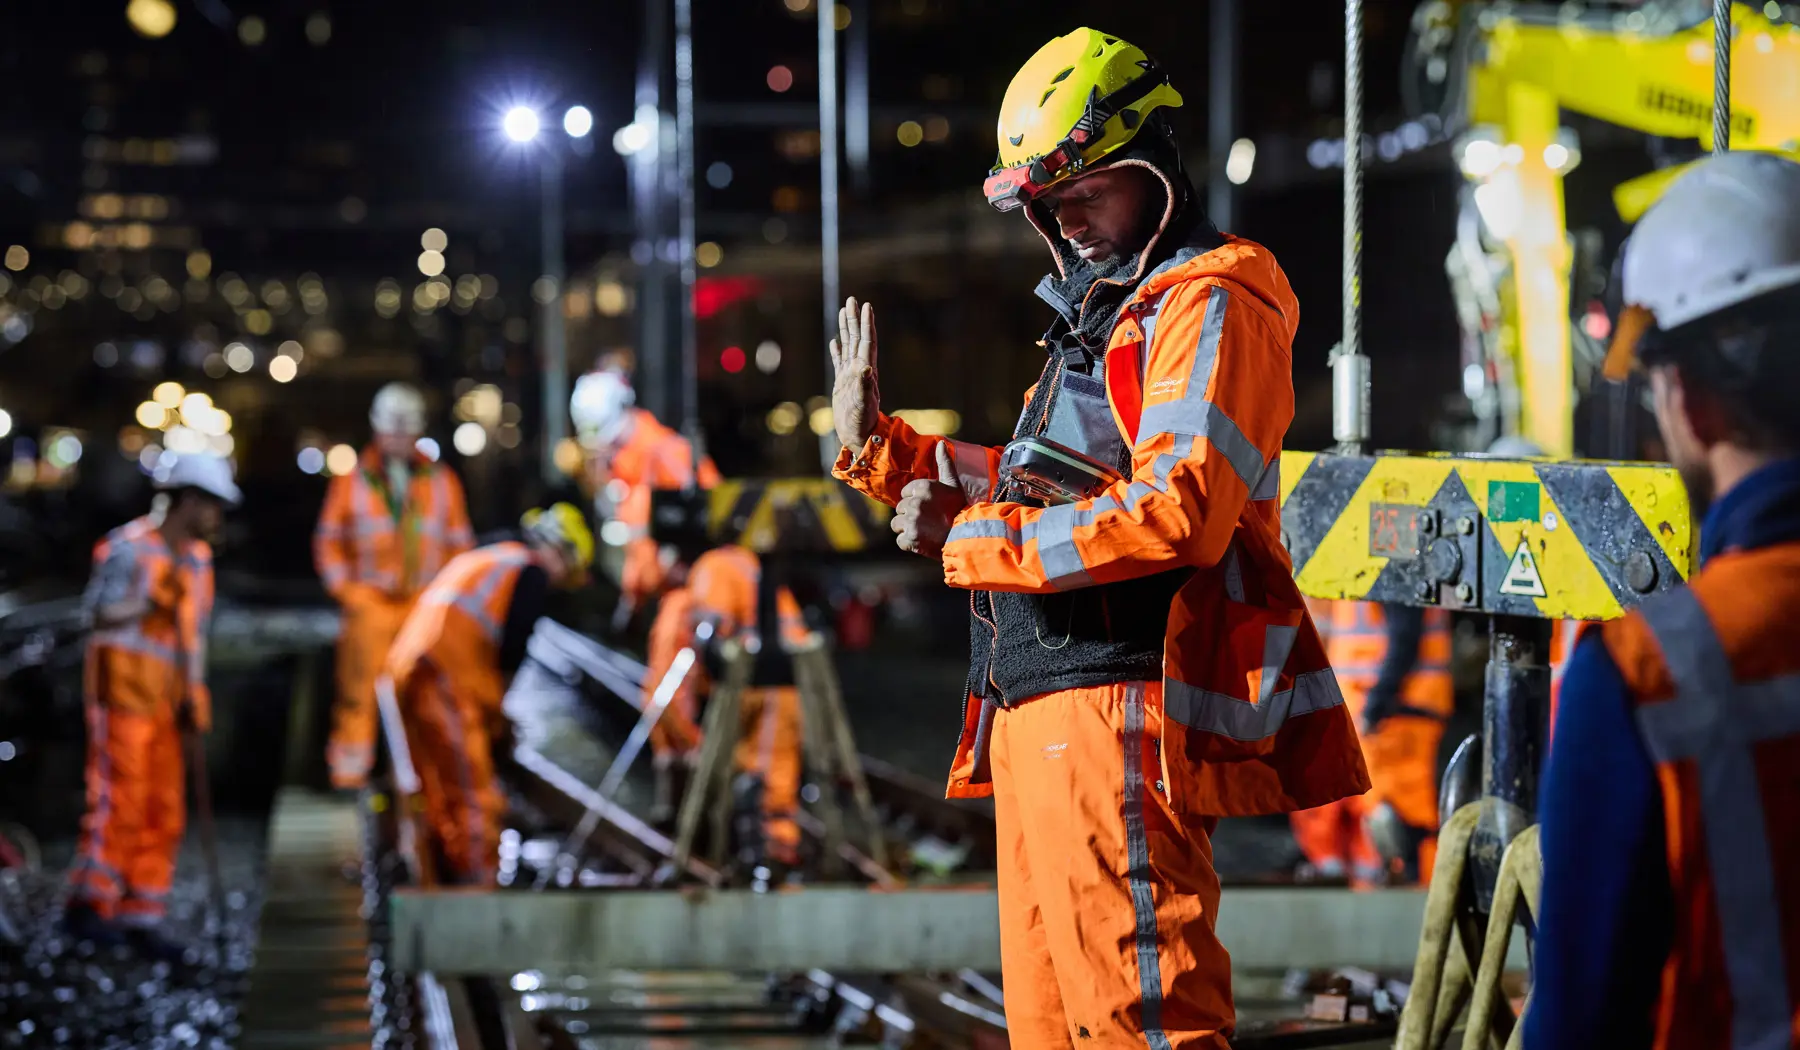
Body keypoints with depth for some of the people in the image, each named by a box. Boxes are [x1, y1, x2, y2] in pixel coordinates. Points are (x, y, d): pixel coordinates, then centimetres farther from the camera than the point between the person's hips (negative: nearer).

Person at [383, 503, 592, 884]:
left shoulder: (479, 559, 29)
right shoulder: (533, 571, 3)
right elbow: (513, 646, -6)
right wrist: (497, 709, 6)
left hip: (406, 670, 9)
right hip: (448, 680, -9)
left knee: (442, 800, 14)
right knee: (475, 800, -7)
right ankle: (477, 886, -11)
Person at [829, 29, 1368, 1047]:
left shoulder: (1210, 306, -8)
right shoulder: (1102, 316, 25)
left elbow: (1176, 511, -21)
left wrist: (974, 538, -16)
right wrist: (883, 448, 20)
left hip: (1117, 709, -10)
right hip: (1034, 715, 10)